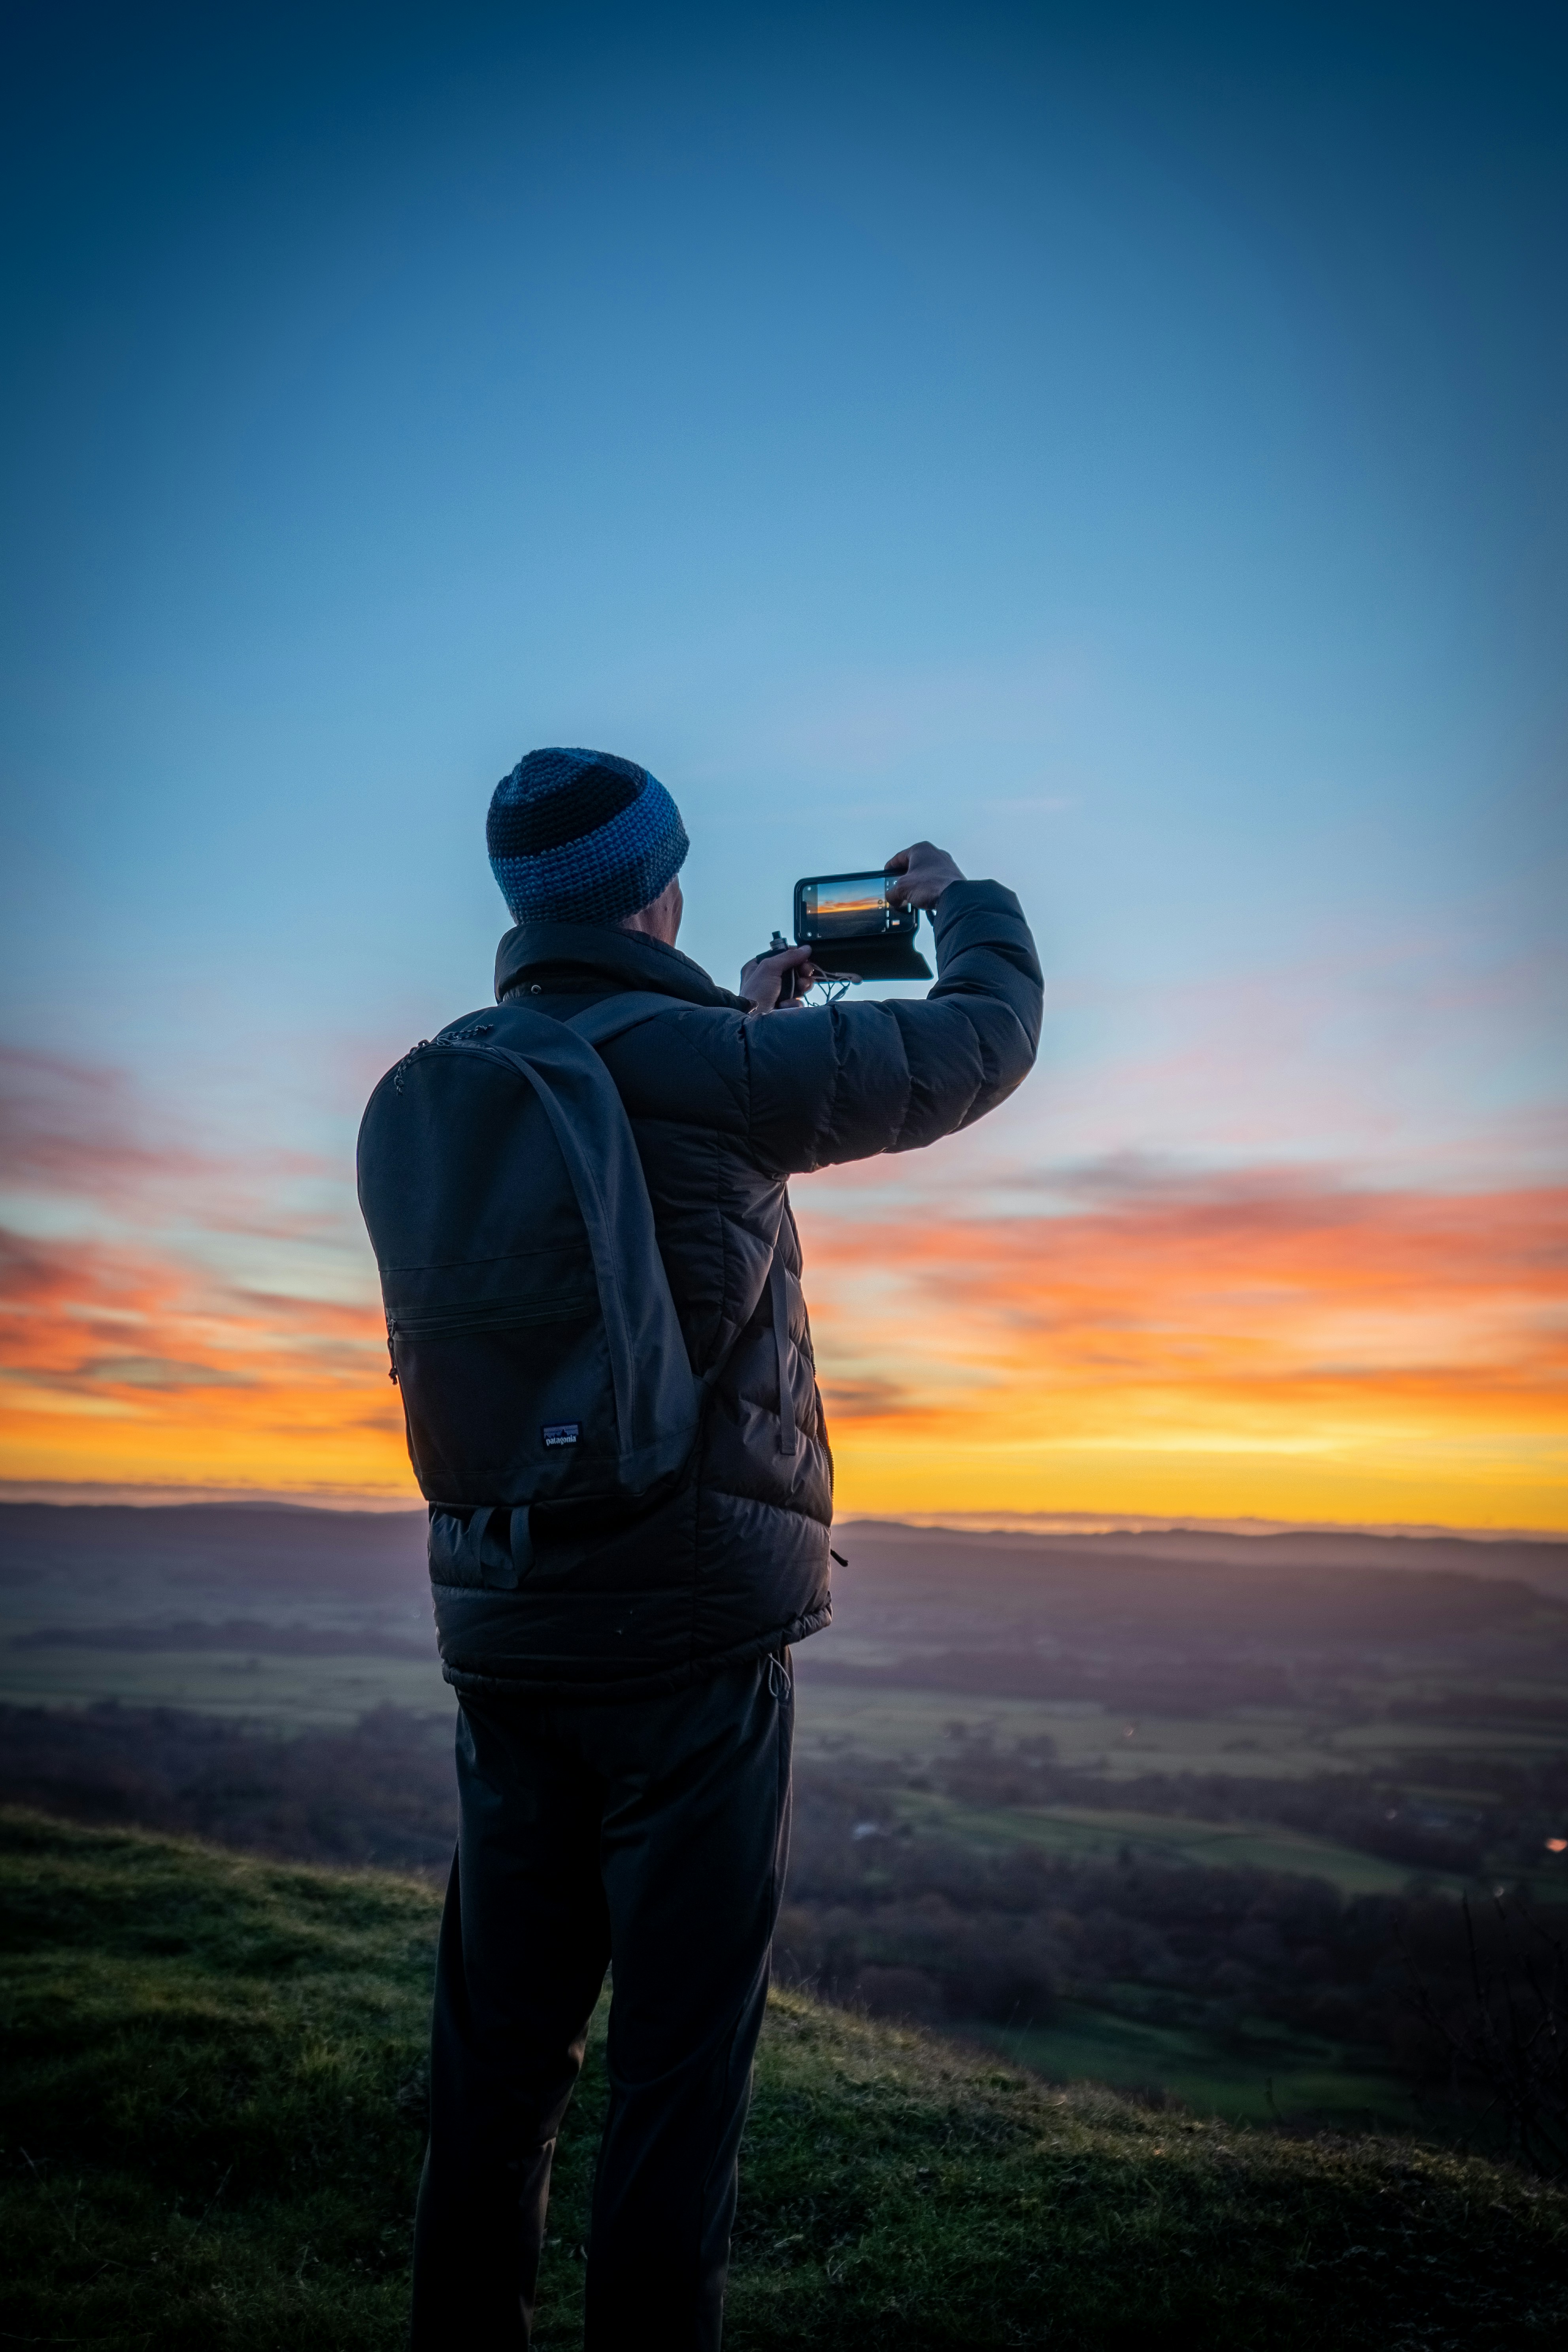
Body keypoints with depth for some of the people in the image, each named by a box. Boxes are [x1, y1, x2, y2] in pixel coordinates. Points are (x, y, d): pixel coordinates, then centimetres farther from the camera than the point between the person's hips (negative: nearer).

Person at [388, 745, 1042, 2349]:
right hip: (694, 1632, -6)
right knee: (678, 2059, 6)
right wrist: (959, 903, 19)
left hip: (505, 1640, 6)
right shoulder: (705, 1070, -11)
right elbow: (983, 1043, 0)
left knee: (497, 2053, 16)